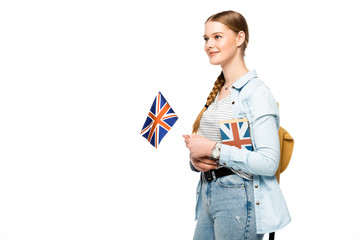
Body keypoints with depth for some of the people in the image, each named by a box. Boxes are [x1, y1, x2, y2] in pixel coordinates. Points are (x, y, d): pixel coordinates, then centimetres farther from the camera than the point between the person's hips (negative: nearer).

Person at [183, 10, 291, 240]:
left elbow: (268, 162, -21)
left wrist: (213, 149, -19)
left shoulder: (256, 92, -13)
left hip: (240, 200, -8)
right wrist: (195, 159, -1)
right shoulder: (217, 91, 13)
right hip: (208, 195, 8)